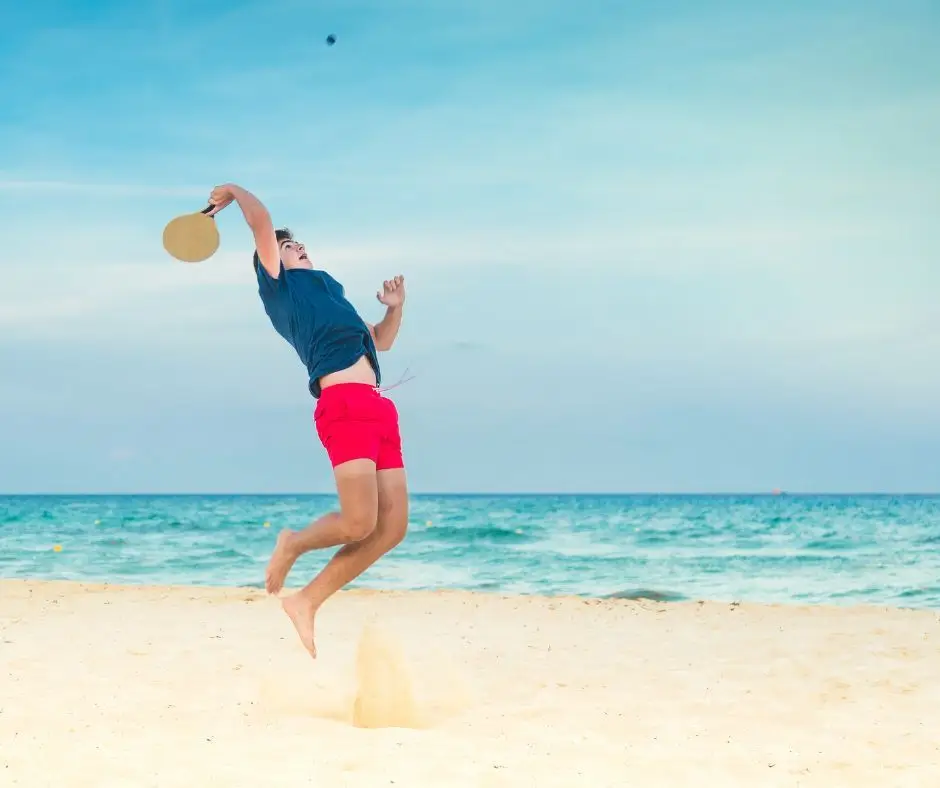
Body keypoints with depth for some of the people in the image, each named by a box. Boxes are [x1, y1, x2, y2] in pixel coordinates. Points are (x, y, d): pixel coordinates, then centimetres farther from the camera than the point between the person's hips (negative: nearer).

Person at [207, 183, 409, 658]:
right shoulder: (277, 283, 13)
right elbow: (261, 222, 2)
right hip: (344, 403, -9)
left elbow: (381, 341, 43)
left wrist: (395, 307, 26)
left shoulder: (322, 293, 36)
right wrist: (235, 192, 19)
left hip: (377, 409, 9)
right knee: (359, 523, -18)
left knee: (392, 528, 0)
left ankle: (307, 601, 10)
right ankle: (293, 544, 14)